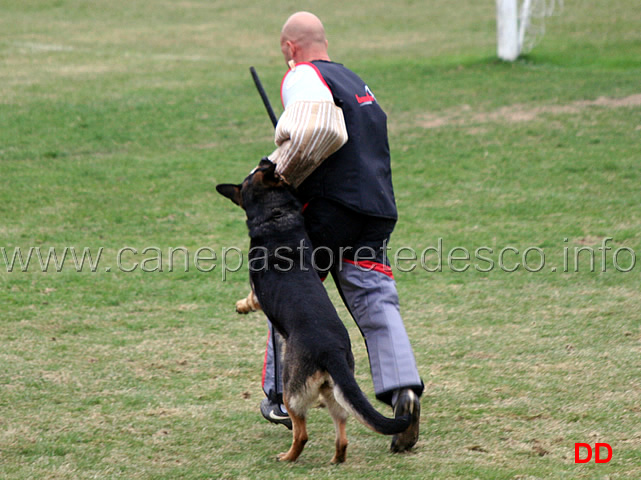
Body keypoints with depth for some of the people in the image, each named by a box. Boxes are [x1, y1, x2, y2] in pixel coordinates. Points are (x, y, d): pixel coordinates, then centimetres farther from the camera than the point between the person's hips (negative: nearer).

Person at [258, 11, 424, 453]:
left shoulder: (303, 77, -3)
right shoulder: (355, 82, 25)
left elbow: (313, 131, -23)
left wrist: (277, 176, -12)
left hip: (327, 208, -6)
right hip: (376, 210, 6)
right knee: (377, 304, -2)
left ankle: (281, 398, 20)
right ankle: (403, 389, -23)